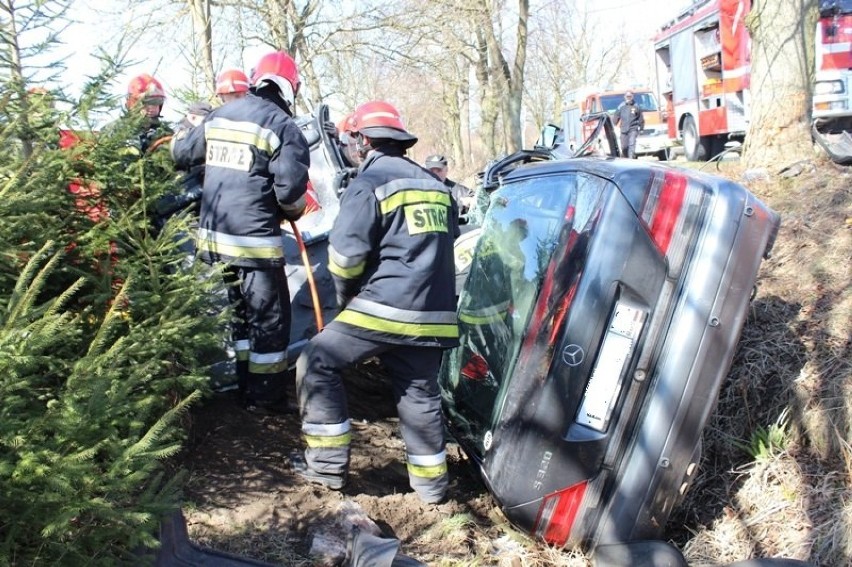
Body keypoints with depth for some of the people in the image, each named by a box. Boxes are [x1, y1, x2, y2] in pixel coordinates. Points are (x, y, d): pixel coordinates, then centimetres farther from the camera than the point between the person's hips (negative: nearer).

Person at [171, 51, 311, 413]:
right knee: (269, 319, 5)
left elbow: (181, 153, 18)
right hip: (255, 243, -7)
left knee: (240, 314, 20)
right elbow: (291, 190, -20)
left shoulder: (218, 116, 8)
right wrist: (293, 212, 3)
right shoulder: (283, 127, -12)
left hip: (212, 239, 7)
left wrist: (191, 125, 39)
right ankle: (266, 399, 12)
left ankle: (246, 389, 30)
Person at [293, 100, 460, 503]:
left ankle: (327, 463, 9)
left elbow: (346, 253, -12)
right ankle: (430, 482, 20)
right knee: (420, 392, 16)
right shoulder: (435, 186, 17)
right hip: (433, 314, 7)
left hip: (385, 307, -7)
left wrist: (345, 296, 6)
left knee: (317, 365, 6)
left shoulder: (370, 182, -6)